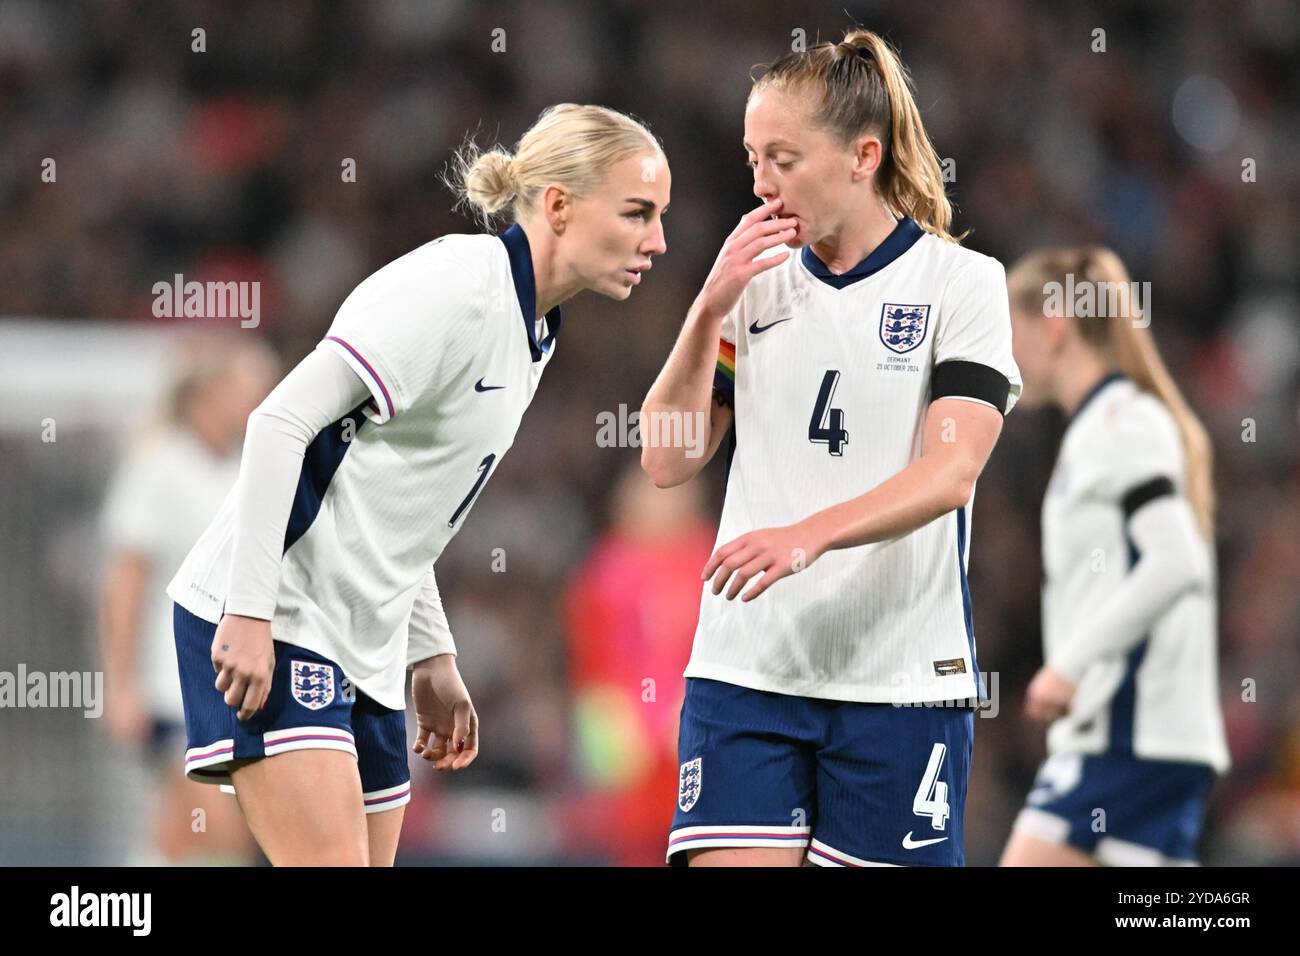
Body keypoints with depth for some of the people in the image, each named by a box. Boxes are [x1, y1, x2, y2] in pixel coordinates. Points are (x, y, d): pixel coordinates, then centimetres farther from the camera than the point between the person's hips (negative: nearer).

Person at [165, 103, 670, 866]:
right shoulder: (456, 283, -15)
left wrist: (434, 657, 20)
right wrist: (249, 611, -24)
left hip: (365, 645, 9)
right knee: (333, 861, -19)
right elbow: (282, 420, -20)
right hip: (268, 625, -9)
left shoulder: (531, 330, 14)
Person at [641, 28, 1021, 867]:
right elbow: (667, 462, 8)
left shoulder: (962, 281, -2)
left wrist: (808, 535, -29)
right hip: (747, 669, 3)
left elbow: (950, 473, -14)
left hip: (901, 679, -3)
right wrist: (710, 308, -4)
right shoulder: (758, 282, 12)